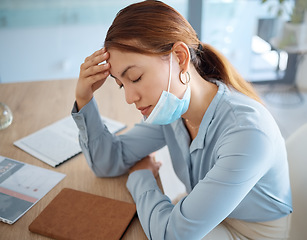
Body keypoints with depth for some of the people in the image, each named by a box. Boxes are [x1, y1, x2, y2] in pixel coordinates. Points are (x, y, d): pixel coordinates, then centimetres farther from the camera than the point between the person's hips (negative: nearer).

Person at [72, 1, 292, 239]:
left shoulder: (248, 133, -34)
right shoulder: (170, 111, -11)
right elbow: (108, 163, -3)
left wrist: (141, 175, -13)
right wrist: (84, 98, -16)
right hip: (202, 221, 5)